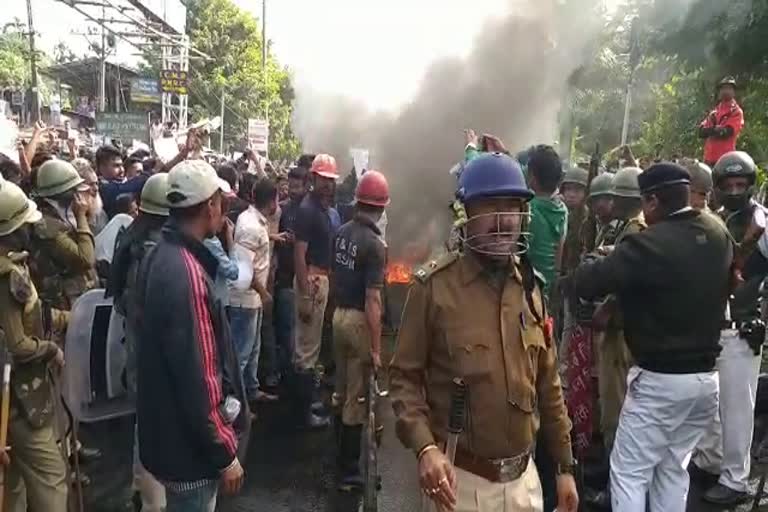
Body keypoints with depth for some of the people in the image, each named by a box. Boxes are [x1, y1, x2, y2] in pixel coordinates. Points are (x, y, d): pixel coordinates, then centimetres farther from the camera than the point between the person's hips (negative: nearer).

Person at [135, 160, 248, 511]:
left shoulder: (160, 255, 4)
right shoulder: (186, 274, -29)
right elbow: (198, 377, -28)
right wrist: (224, 454, -20)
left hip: (168, 430, 9)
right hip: (190, 444, -9)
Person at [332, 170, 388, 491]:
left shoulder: (341, 233, 2)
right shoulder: (374, 244, -20)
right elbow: (372, 300, -23)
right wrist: (376, 348, -18)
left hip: (339, 314, 8)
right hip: (359, 320, -8)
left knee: (342, 391, 23)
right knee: (357, 399, 5)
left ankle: (341, 456, 41)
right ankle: (349, 471, 18)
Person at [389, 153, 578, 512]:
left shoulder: (530, 287, 2)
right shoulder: (434, 286, -14)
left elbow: (547, 382, 8)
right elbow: (404, 376, -9)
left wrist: (565, 465, 11)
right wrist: (424, 447, -23)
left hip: (523, 476, 5)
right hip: (459, 478, -4)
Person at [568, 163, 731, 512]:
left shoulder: (648, 243, -21)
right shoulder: (719, 235, 1)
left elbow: (584, 285, -24)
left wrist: (595, 262, 0)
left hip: (659, 379, -7)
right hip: (706, 376, 7)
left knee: (629, 472, 5)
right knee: (674, 469, 20)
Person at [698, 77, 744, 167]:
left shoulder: (736, 111, 1)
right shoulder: (714, 112, 18)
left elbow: (727, 132, -14)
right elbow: (701, 131, 6)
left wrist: (709, 130, -1)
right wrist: (715, 129, -10)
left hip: (725, 158, -6)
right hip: (709, 157, 6)